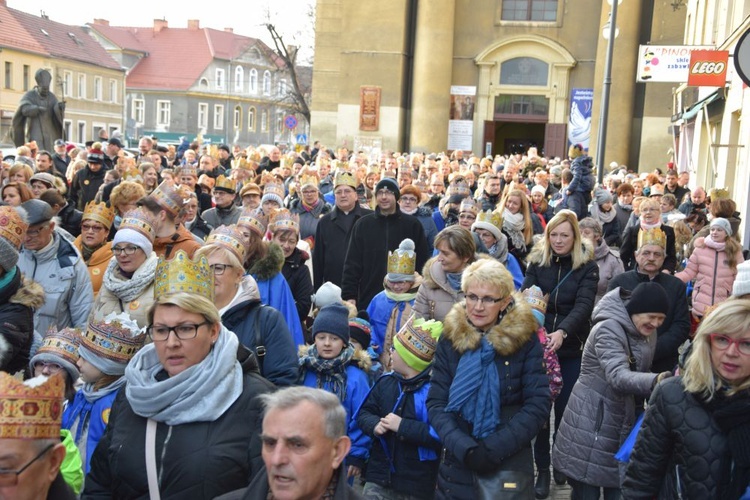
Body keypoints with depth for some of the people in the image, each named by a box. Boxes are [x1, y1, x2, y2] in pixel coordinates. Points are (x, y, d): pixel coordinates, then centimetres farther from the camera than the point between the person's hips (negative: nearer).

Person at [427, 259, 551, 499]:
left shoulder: (524, 339, -8)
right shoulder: (450, 338, -3)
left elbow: (538, 405, -10)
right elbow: (435, 403, -4)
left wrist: (494, 449, -17)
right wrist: (465, 449, -18)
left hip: (510, 463, -1)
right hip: (458, 464, 2)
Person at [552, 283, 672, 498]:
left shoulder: (647, 333, 6)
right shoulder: (608, 329, -20)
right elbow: (618, 377, -34)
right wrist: (657, 381, -50)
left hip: (624, 425, 7)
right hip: (590, 427, -7)